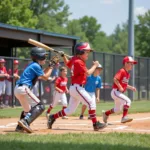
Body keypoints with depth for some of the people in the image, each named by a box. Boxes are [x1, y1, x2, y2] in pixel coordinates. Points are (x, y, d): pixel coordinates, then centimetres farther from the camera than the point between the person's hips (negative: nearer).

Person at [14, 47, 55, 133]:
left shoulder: (33, 65, 20)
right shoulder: (36, 66, -8)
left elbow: (42, 74, 30)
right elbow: (45, 77, -5)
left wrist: (50, 66, 23)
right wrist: (51, 67, 5)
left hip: (18, 89, 10)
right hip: (24, 88, -10)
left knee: (28, 109, 25)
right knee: (40, 107, -12)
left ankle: (20, 127, 20)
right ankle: (25, 121, -27)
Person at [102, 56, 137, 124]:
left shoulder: (128, 74, 14)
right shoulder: (122, 71, -15)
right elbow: (115, 79, -27)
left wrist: (131, 87, 10)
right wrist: (120, 87, -27)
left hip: (120, 92, 10)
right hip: (116, 91, -10)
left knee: (118, 109, 20)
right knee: (127, 101, -25)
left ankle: (106, 113, 38)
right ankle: (124, 117, -28)